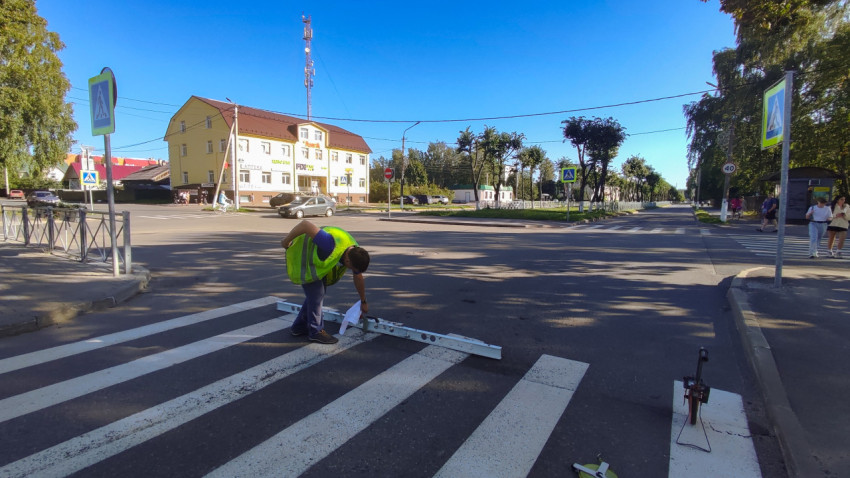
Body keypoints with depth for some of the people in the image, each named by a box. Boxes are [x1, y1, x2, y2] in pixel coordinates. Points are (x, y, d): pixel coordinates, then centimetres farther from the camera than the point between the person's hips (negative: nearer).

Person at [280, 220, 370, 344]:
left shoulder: (355, 253, -12)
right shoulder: (331, 246, -38)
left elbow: (358, 279, 4)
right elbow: (305, 224, -39)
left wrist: (363, 302, 14)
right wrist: (286, 241, -23)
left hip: (313, 255, 8)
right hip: (301, 254, -8)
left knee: (319, 291, 12)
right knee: (316, 293, -8)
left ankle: (299, 327, 24)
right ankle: (316, 331, 6)